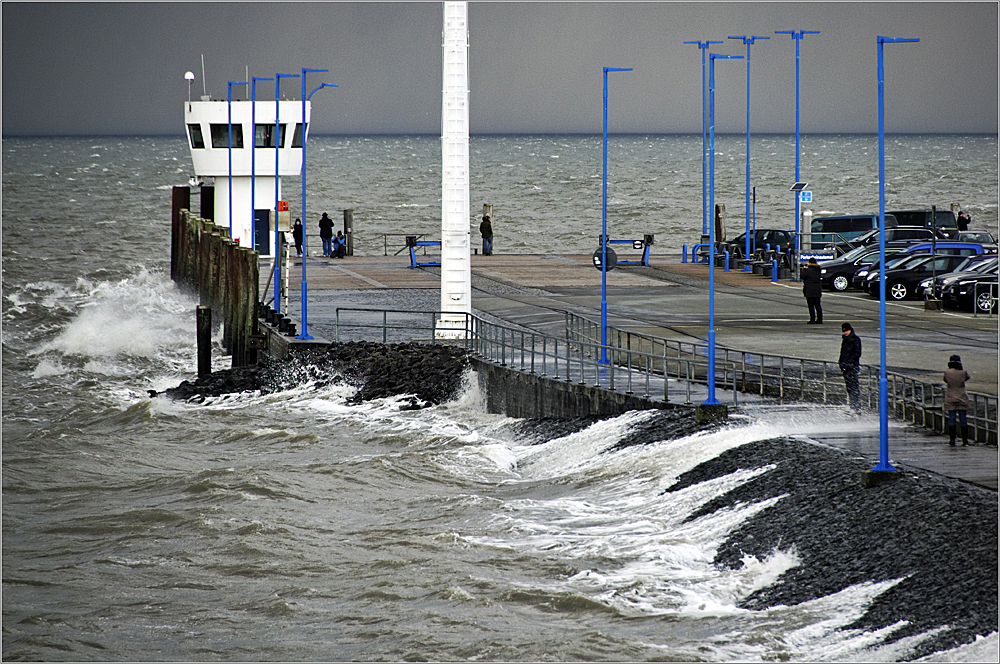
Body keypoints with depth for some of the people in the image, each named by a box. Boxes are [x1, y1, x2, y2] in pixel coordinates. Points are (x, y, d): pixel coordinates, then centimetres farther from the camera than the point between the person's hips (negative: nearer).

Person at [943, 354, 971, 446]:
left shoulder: (947, 372, -10)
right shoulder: (963, 372, -8)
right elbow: (969, 378, 12)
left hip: (950, 399, 0)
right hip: (962, 399, 0)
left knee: (951, 419, 5)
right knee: (963, 420, 6)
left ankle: (952, 440, 2)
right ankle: (965, 441, 7)